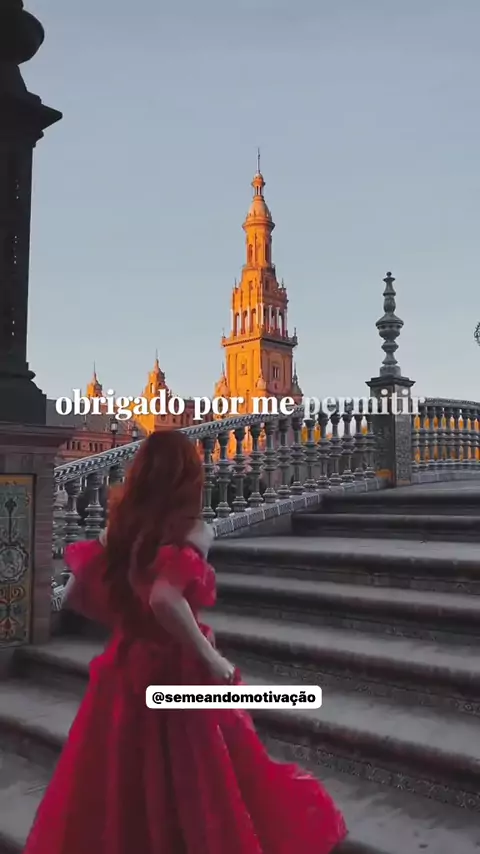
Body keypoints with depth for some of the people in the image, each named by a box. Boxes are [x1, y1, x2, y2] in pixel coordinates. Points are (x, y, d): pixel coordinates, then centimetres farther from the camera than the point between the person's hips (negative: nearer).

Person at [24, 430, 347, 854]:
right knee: (190, 792, 11)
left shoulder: (120, 529, 2)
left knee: (117, 796, 19)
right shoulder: (192, 530, -16)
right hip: (175, 676, -6)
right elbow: (165, 598, -32)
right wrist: (211, 658, -20)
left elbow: (77, 594, 7)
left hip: (124, 673, 6)